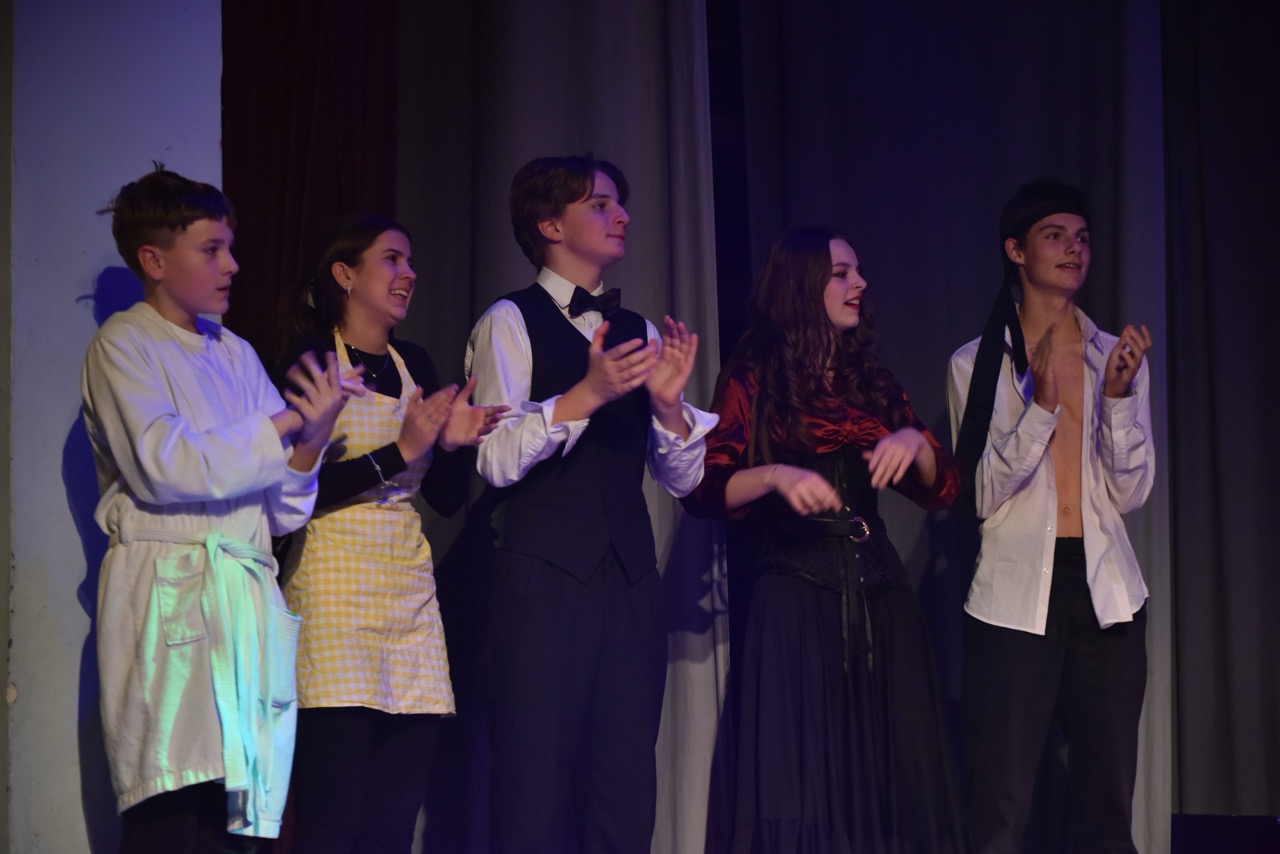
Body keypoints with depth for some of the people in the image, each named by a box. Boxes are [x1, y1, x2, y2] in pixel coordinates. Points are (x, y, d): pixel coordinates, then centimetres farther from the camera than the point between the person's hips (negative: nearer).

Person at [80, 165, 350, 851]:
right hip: (168, 594, -5)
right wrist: (285, 424, -10)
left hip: (244, 598, 6)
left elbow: (282, 511, 14)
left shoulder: (236, 355, 18)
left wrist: (311, 442, -6)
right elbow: (162, 465, -14)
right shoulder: (123, 346, 2)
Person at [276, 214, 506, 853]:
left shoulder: (415, 365, 17)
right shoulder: (312, 361, -1)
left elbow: (447, 498, 17)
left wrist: (454, 442, -3)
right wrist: (400, 451, -13)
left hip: (409, 585, 6)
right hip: (336, 578, -6)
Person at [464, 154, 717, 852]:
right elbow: (495, 460, -13)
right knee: (536, 789, -5)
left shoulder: (639, 332, 16)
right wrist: (587, 394, -23)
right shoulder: (510, 322, -1)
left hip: (631, 582, 6)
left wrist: (667, 402, -8)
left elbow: (684, 477, 11)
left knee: (626, 790, 6)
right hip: (543, 579, -5)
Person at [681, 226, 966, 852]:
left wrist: (914, 441, -8)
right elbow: (702, 490, -7)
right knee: (803, 772, -7)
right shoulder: (753, 383, 3)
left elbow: (941, 490, 13)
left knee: (890, 772, 0)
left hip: (878, 593, 5)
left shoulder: (873, 382, 17)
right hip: (797, 594, -4)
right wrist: (776, 476, -24)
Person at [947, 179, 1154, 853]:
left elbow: (1131, 493, 3)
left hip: (1106, 593, 3)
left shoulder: (1116, 356, 10)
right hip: (1014, 595, -3)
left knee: (1107, 798, 6)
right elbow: (983, 494, -6)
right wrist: (1040, 405, -18)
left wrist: (1119, 395, -11)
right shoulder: (976, 364, 2)